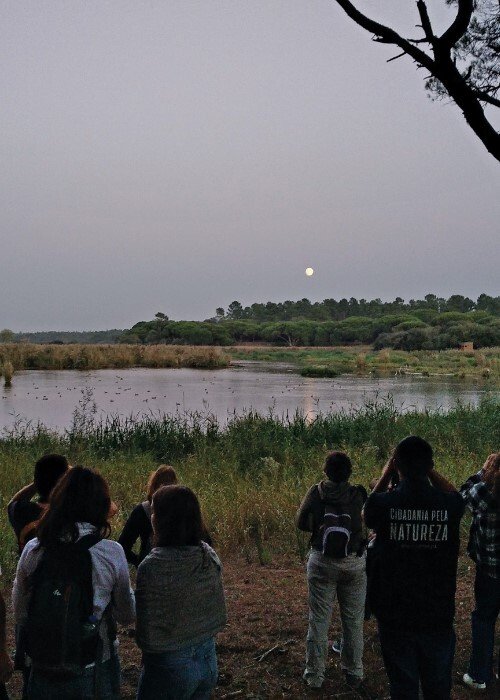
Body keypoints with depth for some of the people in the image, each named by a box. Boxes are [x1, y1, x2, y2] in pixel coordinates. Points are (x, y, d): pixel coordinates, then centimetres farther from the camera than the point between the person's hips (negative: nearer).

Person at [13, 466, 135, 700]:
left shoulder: (32, 550, -10)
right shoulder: (111, 552, -17)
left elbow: (19, 614, 2)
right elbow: (127, 616, -5)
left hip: (43, 675, 2)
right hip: (94, 675, -2)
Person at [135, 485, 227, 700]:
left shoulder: (153, 566, -23)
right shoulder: (209, 555, -5)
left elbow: (148, 635, -17)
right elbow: (220, 615, 4)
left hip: (169, 666, -5)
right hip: (208, 659, 5)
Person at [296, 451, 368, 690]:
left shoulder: (316, 492, -9)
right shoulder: (358, 494, -11)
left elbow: (300, 523, -2)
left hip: (322, 561, 0)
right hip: (354, 562, 0)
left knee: (319, 620, 9)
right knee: (353, 621, 14)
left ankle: (314, 675, 17)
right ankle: (353, 673, 25)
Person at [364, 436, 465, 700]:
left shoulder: (383, 503, -17)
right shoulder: (450, 504, -13)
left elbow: (368, 514, 9)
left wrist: (386, 474, 11)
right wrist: (428, 469, 10)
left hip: (395, 615, -1)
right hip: (438, 615, 1)